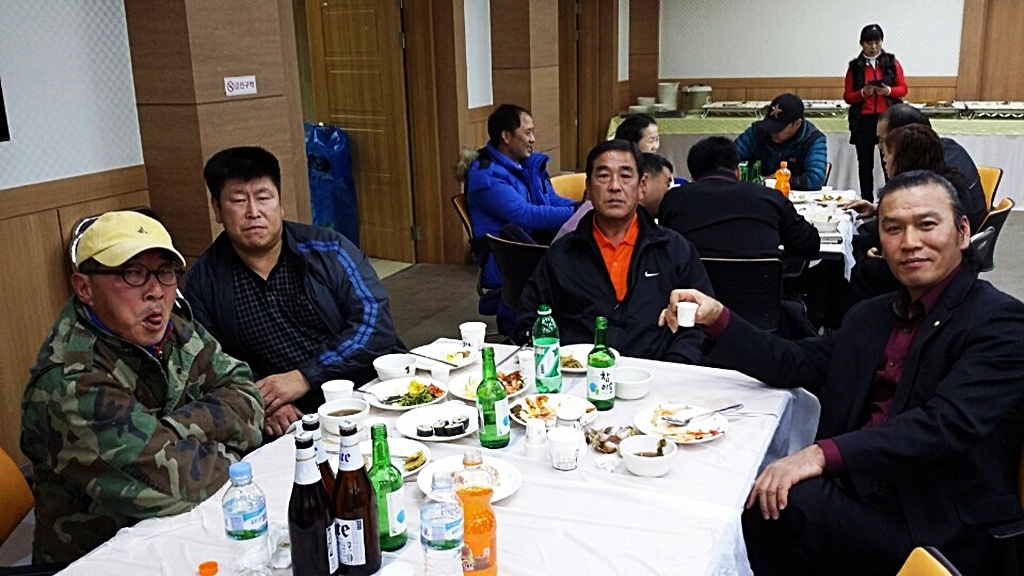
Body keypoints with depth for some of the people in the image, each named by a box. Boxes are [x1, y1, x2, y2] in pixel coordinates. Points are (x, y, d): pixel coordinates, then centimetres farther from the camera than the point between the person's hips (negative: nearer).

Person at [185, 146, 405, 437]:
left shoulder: (327, 249, 5)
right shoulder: (202, 282, 9)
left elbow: (376, 319, -3)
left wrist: (304, 377, -12)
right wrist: (259, 403, -10)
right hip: (293, 422, 1)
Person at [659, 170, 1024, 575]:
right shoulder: (870, 317, 16)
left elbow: (948, 424, -21)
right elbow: (794, 364, 13)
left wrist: (821, 455, -29)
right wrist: (717, 318, -2)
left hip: (940, 527, -6)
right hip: (859, 491, 6)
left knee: (776, 503, -25)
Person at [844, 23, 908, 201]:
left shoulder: (892, 62, 8)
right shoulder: (855, 66, 7)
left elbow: (903, 89, 7)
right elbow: (847, 96, 6)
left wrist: (888, 91, -13)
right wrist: (863, 93, -13)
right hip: (863, 121, 1)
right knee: (865, 165, 3)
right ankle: (867, 203, 8)